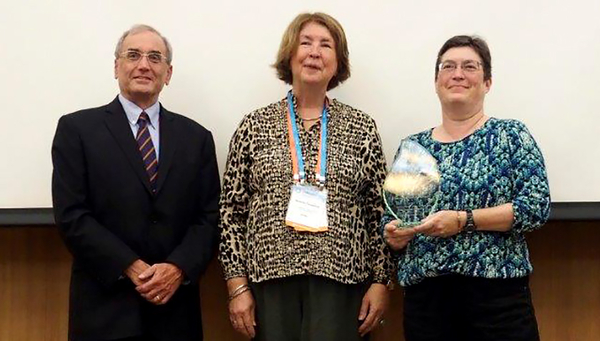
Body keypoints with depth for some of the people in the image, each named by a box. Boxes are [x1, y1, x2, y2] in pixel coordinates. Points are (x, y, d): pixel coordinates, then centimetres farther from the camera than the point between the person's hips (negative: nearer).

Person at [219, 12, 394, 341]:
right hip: (270, 277, 0)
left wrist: (380, 280, 1)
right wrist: (237, 284, -2)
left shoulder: (361, 127, 5)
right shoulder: (255, 125, 4)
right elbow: (232, 211, 3)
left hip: (339, 278, 0)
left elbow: (378, 212, 6)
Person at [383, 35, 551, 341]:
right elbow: (390, 217, 16)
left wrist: (463, 221, -16)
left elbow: (537, 206, -8)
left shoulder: (510, 135, 2)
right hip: (424, 296, 3)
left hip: (496, 292, -3)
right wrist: (394, 235, -6)